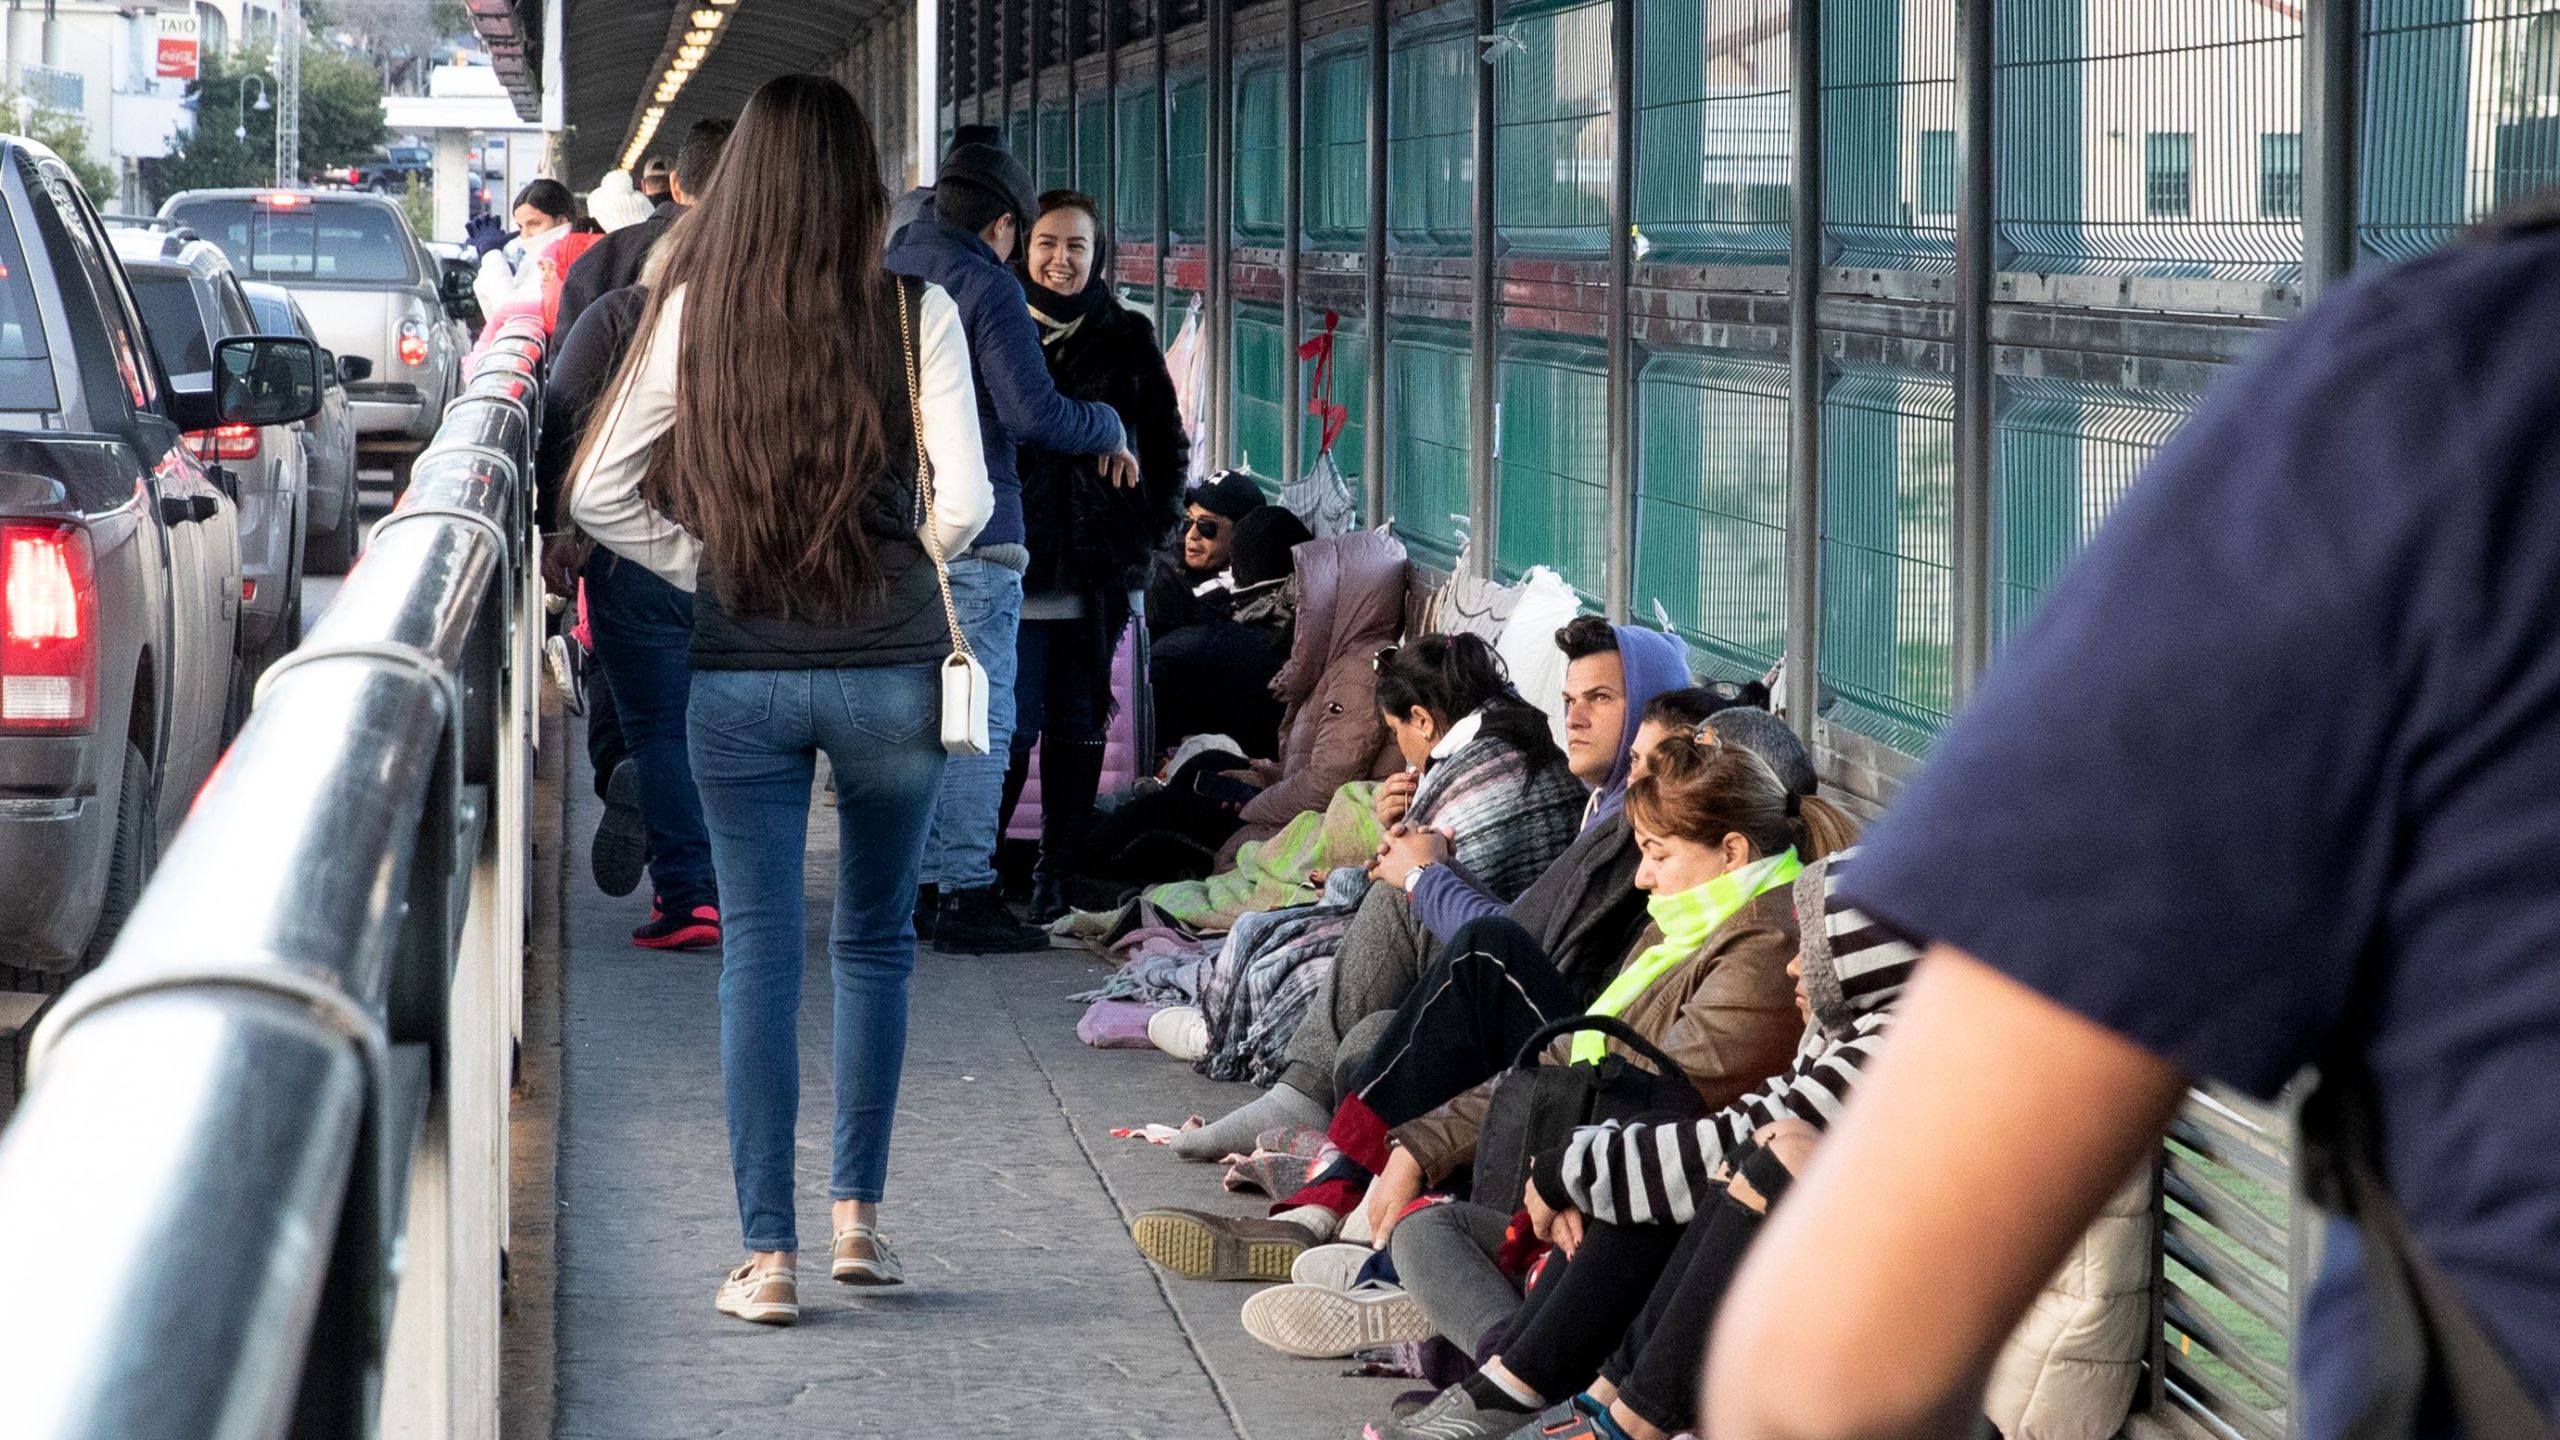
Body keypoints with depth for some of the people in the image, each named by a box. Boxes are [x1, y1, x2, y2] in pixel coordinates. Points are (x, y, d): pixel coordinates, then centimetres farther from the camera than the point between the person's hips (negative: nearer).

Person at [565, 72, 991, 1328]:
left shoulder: (692, 314, -2)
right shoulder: (914, 313, -6)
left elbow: (600, 492, -1)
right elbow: (965, 501, -9)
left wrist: (704, 566, 8)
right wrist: (903, 563, 9)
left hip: (740, 677, 0)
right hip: (889, 672, 0)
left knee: (758, 951, 5)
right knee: (874, 940, 17)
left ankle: (768, 1256, 4)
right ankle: (857, 1216, 21)